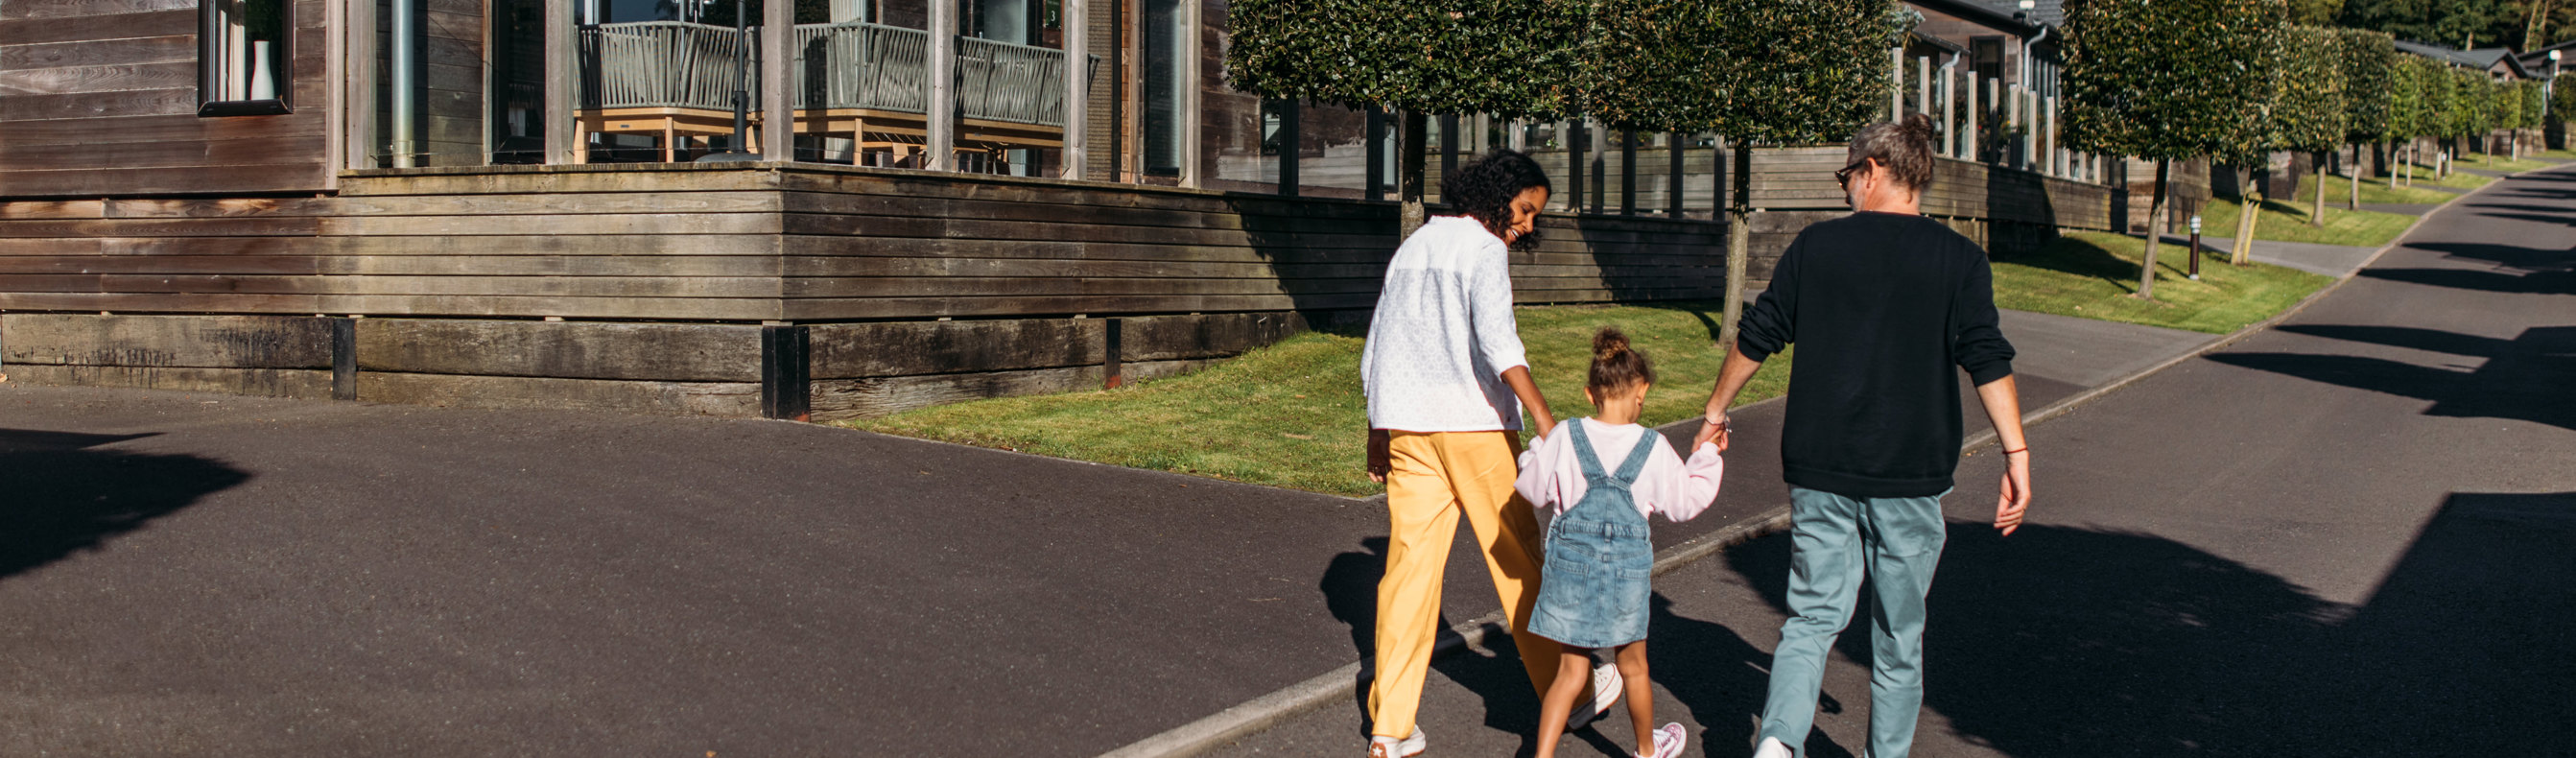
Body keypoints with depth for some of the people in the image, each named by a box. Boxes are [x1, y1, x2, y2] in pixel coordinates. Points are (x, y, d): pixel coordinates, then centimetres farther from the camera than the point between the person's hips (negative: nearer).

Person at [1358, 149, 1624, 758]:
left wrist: (1378, 433, 28)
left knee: (1410, 564, 3)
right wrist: (1545, 421, -29)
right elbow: (1496, 338, -21)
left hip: (1406, 424, 6)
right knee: (1518, 558, 6)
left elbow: (1375, 348, 21)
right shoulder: (1484, 249, -5)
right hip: (1473, 423, -6)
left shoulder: (1412, 247, 18)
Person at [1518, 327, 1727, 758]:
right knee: (1632, 666, 20)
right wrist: (1703, 453, 15)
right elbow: (1683, 502, 3)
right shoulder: (1653, 447, -7)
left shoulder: (1564, 437, -6)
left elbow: (1533, 490, 3)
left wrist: (1535, 449, 21)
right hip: (1627, 564, 0)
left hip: (1571, 561, 0)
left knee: (1570, 671, 8)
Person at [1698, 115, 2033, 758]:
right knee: (1899, 633, 12)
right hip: (1911, 475, -1)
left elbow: (1755, 338, 8)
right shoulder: (1958, 258, -1)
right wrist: (2016, 455, -10)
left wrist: (1715, 414, 20)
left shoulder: (1816, 246, 3)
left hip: (1819, 469, 1)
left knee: (1814, 614, 9)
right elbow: (1988, 360, -11)